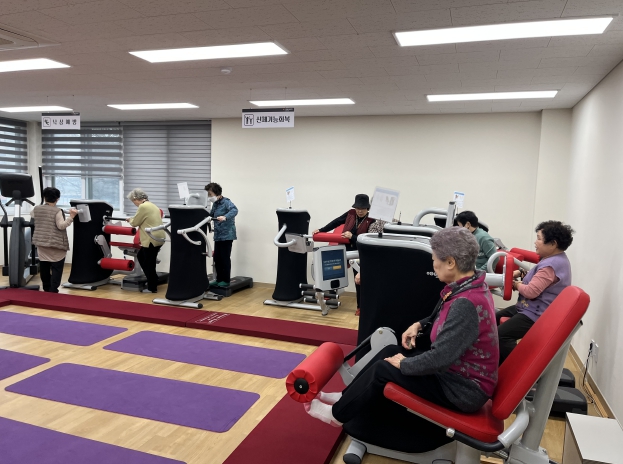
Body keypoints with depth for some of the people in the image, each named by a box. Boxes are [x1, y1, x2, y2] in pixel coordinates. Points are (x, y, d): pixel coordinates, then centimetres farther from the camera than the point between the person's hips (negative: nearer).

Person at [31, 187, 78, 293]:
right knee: (56, 269, -2)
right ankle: (53, 291, -6)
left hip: (41, 243, 6)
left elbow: (31, 215, 29)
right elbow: (61, 226, -19)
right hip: (56, 244, -6)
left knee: (44, 268, 14)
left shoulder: (36, 209, 6)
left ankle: (46, 289, 25)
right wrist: (71, 217, -25)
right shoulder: (57, 211, -12)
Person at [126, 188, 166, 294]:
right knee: (141, 257, 20)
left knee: (149, 263, -1)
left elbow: (135, 222, -5)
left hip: (152, 239, -10)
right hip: (157, 237, 10)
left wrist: (130, 220, 15)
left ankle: (152, 288, 7)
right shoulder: (151, 205, 19)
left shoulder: (143, 207, -13)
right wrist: (132, 220, 28)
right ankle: (152, 280, 23)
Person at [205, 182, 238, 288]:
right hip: (218, 235, 8)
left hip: (227, 235, -8)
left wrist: (225, 217, -47)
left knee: (225, 258, -2)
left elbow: (234, 210, -31)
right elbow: (210, 215, 26)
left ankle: (226, 280, 8)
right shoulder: (215, 204, 12)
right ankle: (219, 279, 20)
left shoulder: (226, 202, -13)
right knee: (217, 257, 9)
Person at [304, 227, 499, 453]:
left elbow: (439, 359, -32)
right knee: (390, 351, 8)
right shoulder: (471, 284, -1)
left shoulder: (466, 303, -32)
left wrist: (403, 364, -15)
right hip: (458, 369, 9)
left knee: (384, 369, -5)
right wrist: (420, 325, 1)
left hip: (464, 388, -9)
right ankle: (346, 399, 22)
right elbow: (447, 323, 17)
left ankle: (338, 414, 16)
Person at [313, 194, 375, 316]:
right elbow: (336, 222, 4)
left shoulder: (371, 221, -12)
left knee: (359, 280, 4)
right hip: (344, 249, 4)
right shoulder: (350, 214, 0)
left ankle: (360, 307, 15)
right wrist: (321, 230, 0)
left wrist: (352, 236, -26)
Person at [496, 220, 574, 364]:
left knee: (500, 335, -26)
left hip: (537, 315, -12)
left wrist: (516, 284, -9)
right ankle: (503, 362, 24)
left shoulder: (551, 265, -26)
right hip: (533, 309, 12)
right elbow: (538, 277, 23)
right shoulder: (556, 259, 10)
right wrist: (521, 273, 4)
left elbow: (531, 291, -29)